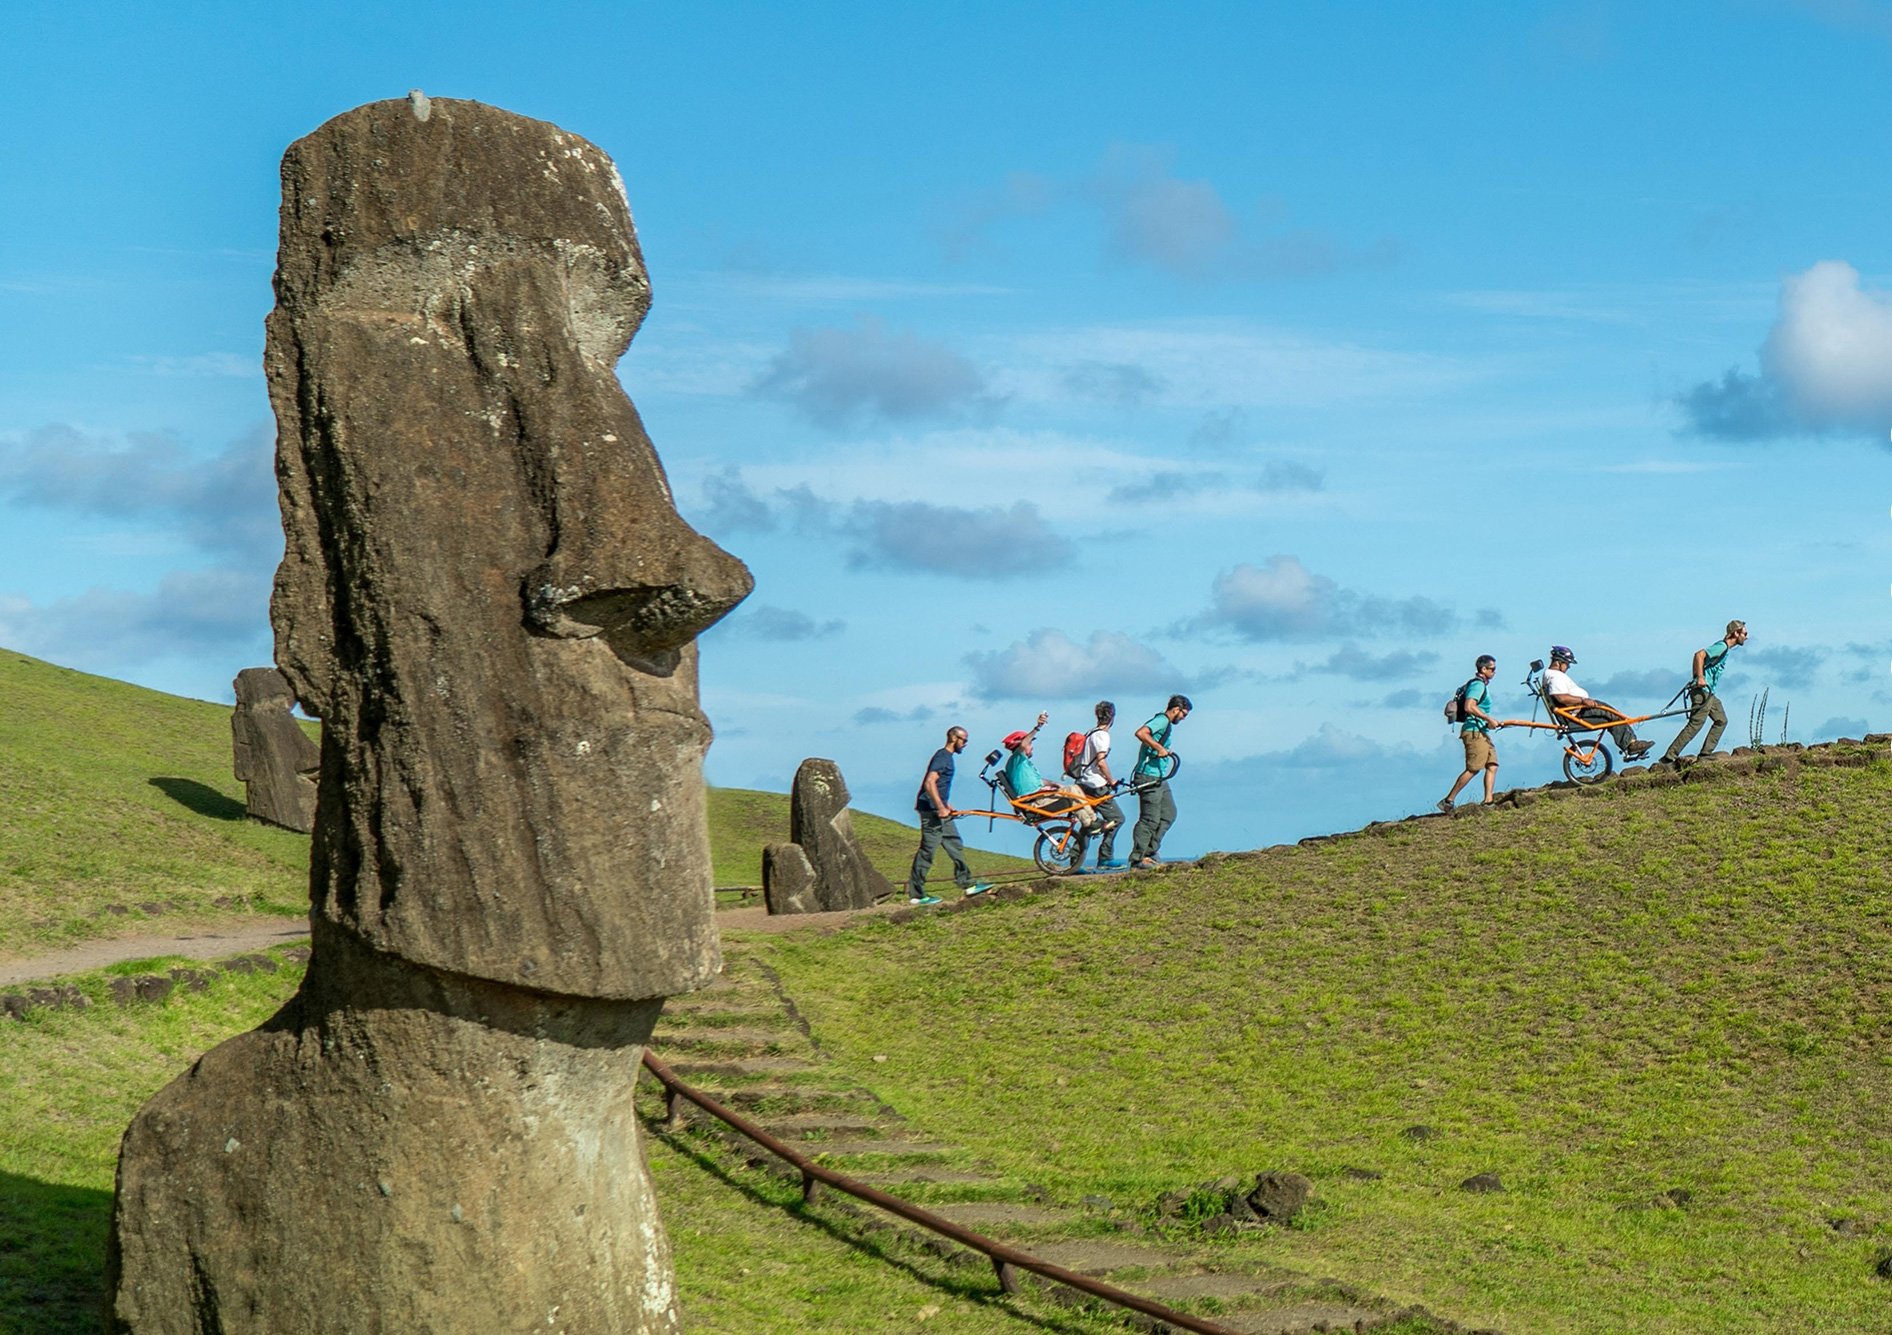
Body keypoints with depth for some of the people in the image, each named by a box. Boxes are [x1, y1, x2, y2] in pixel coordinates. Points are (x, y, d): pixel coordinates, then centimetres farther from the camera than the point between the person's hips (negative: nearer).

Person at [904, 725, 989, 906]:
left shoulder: (946, 757, 17)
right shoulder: (942, 757, -15)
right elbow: (929, 783, -26)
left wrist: (946, 805, 28)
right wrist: (941, 808, -27)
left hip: (939, 811, 10)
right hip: (932, 811, -10)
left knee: (955, 845, 13)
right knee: (927, 852, -6)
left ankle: (967, 883, 20)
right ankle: (916, 894, -2)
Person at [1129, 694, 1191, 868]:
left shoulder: (1166, 723, 19)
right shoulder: (1161, 720, -13)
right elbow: (1140, 733, -28)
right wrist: (1159, 748, -29)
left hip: (1159, 778, 11)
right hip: (1149, 778, -11)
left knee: (1169, 814, 12)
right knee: (1150, 819, -8)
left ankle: (1150, 852, 16)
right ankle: (1137, 858, -3)